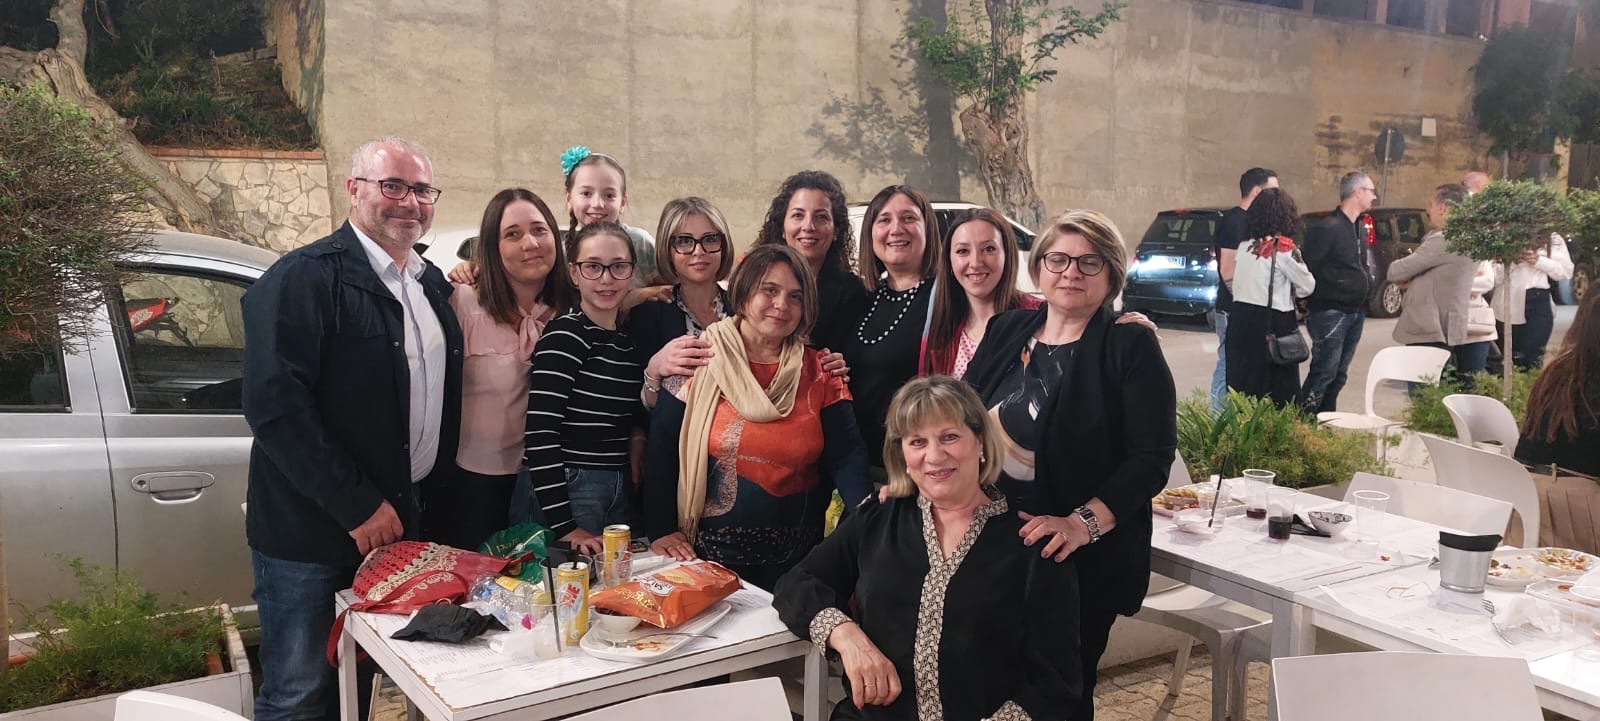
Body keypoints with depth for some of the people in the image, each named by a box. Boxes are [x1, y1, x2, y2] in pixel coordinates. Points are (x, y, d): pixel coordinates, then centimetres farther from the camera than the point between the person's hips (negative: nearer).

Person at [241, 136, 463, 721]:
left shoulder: (433, 284, 11)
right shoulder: (304, 278, -13)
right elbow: (273, 404, -22)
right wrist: (358, 507, -21)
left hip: (402, 523, 7)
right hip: (311, 535, -7)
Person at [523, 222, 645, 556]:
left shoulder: (630, 340, 10)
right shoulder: (566, 334, -13)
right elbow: (540, 433, -20)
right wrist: (563, 526, -22)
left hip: (622, 490, 7)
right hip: (570, 487, -7)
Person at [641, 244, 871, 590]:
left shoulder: (819, 373, 2)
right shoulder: (701, 362, -4)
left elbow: (846, 456, -6)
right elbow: (661, 448, -4)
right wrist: (660, 530, -11)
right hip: (711, 551, -2)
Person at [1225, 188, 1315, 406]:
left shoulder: (1245, 246, 7)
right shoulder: (1284, 248, -9)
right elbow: (1308, 286, -1)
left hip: (1240, 320, 6)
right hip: (1271, 324, -6)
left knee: (1243, 386, 8)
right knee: (1279, 389, 1)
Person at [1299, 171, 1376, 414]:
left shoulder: (1357, 229, 16)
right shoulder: (1327, 228, -14)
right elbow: (1307, 267, -19)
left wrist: (1367, 281, 5)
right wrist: (1310, 302, -15)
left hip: (1355, 312, 9)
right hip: (1330, 312, -9)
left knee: (1339, 375, 12)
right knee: (1325, 372, -10)